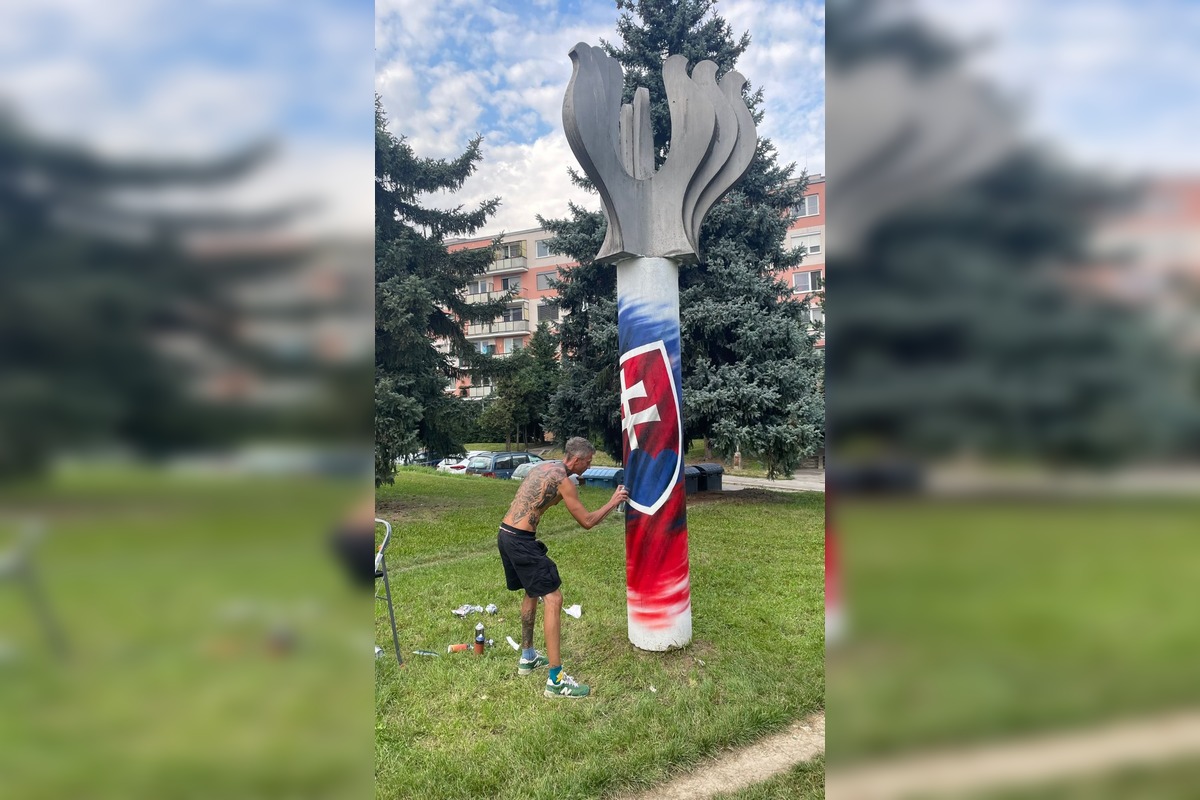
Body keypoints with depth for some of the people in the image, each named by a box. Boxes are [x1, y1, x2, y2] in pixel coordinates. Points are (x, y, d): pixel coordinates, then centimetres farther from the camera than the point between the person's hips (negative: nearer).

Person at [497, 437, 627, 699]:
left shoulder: (544, 467, 14)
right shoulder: (564, 480, -12)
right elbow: (587, 522, -7)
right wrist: (613, 503, 4)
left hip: (505, 535, 10)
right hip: (521, 541, -10)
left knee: (531, 592, 25)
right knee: (553, 598, -8)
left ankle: (528, 658, 38)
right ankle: (556, 681, -8)